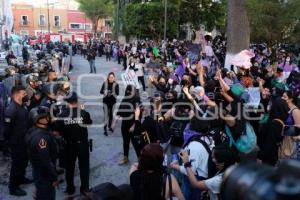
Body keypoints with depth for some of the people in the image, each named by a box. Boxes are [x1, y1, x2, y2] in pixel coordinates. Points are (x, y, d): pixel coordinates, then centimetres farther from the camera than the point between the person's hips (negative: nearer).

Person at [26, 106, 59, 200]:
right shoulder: (40, 137, -29)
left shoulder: (33, 131, 3)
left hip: (39, 171, 9)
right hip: (44, 174, -9)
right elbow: (45, 161, -27)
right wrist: (54, 177, -19)